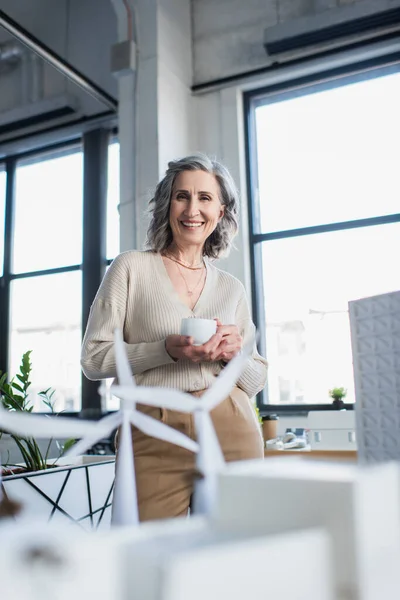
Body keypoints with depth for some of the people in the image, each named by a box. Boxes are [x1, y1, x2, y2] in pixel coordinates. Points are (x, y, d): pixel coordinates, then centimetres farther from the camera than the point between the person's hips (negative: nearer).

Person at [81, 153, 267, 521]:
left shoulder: (232, 288, 13)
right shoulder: (132, 267, 3)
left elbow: (257, 381, 16)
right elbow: (93, 358, -1)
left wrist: (234, 354, -6)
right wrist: (168, 350, -14)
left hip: (232, 432, 3)